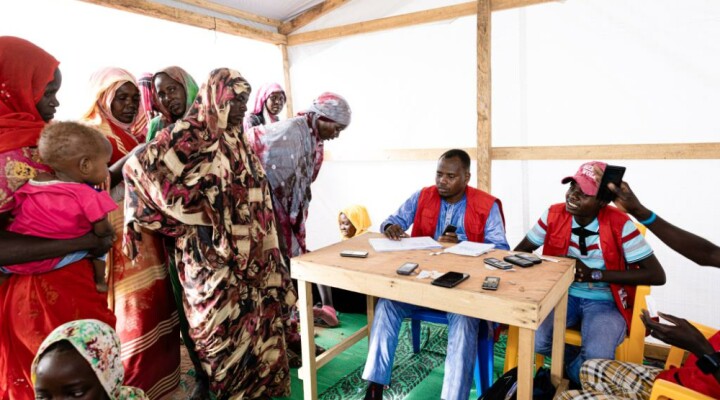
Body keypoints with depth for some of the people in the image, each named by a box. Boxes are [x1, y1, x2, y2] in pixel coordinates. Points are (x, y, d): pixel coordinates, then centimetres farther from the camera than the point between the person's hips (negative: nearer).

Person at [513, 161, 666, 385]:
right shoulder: (554, 215, -7)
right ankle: (571, 360, 10)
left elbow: (657, 275, -14)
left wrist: (594, 274, -22)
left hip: (605, 301, -2)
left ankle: (570, 374, 8)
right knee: (533, 338, -26)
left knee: (597, 357, -29)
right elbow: (520, 251, 3)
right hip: (562, 294, 2)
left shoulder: (620, 225, -15)